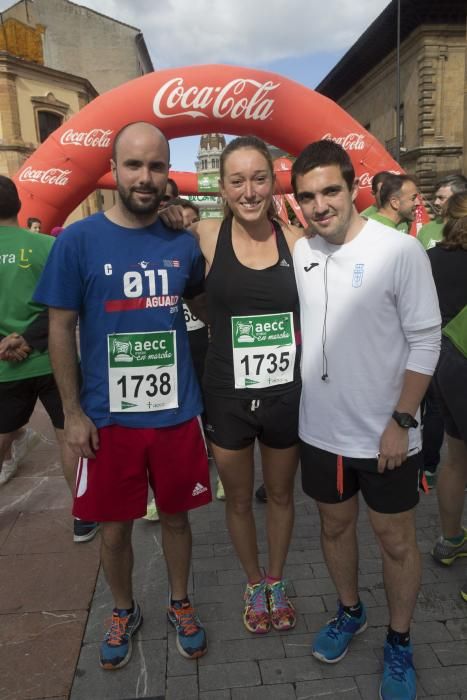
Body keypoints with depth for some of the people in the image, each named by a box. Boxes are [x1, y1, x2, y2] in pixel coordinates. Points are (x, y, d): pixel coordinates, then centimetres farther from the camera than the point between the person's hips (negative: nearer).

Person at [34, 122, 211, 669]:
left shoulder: (183, 241, -1)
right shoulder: (78, 240, -8)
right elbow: (61, 330, -4)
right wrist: (73, 413, -6)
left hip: (177, 414, 2)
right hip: (108, 418, -1)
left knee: (176, 516, 17)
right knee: (114, 528, 14)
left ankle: (180, 605, 42)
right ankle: (124, 612, 42)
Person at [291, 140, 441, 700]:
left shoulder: (399, 251, -15)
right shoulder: (300, 252, -1)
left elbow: (425, 341, -12)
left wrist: (401, 421, -13)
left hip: (385, 434, -4)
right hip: (320, 430, 4)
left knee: (396, 540, 13)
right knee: (335, 525, 21)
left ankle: (399, 642, 37)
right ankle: (349, 611, 47)